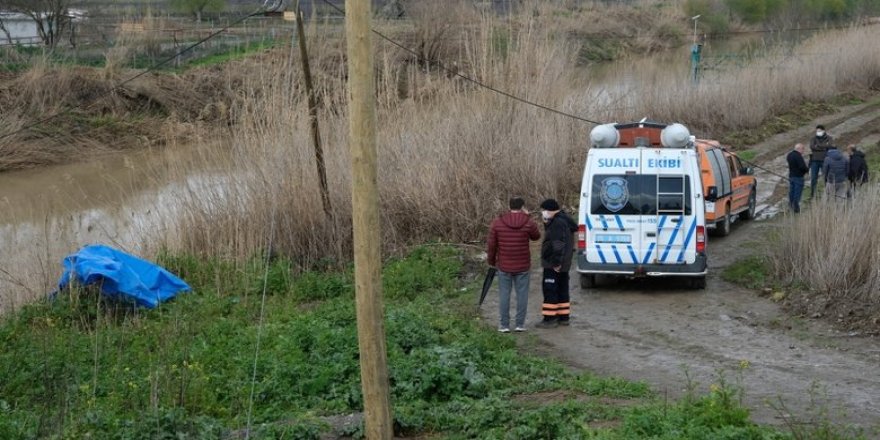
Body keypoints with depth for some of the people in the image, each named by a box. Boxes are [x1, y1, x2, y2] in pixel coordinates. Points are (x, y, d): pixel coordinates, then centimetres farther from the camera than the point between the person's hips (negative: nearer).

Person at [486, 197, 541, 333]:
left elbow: (491, 245, -1)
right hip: (522, 266, -1)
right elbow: (536, 236, 12)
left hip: (504, 266, 1)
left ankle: (504, 325, 8)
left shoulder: (497, 223, -4)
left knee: (504, 294, 7)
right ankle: (520, 324, 9)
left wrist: (491, 261, 13)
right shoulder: (528, 223, -8)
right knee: (522, 294, 7)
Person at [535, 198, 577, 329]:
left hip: (554, 265, -11)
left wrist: (556, 262, -25)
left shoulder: (557, 223, -18)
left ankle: (549, 318, -8)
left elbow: (558, 245, -25)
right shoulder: (564, 220, 17)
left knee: (549, 289, -8)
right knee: (562, 289, 14)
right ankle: (563, 317, 19)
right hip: (563, 264, 11)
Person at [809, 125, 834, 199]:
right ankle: (812, 194, 9)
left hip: (824, 161, -1)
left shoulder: (829, 138, 2)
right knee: (813, 178, 1)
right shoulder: (813, 139, 6)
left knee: (827, 177, 2)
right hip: (815, 161, 1)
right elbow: (812, 146, -13)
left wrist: (817, 145, -14)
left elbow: (829, 145, -18)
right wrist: (824, 146, -15)